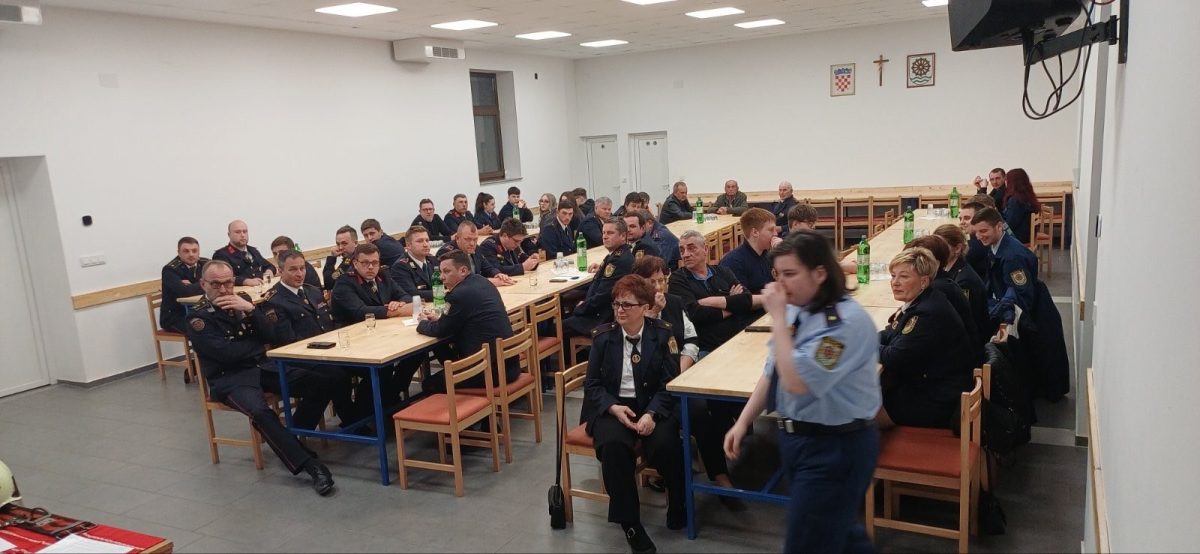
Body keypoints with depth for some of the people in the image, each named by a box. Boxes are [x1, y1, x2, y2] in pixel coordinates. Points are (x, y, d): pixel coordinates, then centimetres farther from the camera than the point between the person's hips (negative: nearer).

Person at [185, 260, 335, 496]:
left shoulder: (242, 302, 12)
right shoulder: (198, 317, -3)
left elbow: (269, 335, 4)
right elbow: (226, 353, -13)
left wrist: (250, 309, -10)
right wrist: (257, 343, 1)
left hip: (263, 366, 6)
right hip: (230, 378, -5)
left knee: (321, 383, -13)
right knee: (260, 412, -37)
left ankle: (292, 439, -2)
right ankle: (309, 465, -35)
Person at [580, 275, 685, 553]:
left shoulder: (662, 334, 0)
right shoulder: (603, 336, 4)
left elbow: (670, 383, -5)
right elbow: (592, 384, 3)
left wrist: (651, 414, -23)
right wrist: (614, 408, -16)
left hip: (654, 405, -1)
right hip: (612, 407, 1)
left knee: (664, 444, -31)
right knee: (613, 445, -32)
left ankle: (679, 504, 1)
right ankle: (629, 522, -17)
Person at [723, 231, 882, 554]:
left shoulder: (848, 320, -23)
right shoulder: (796, 311, 1)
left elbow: (797, 382, -30)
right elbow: (772, 373, 11)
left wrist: (778, 319, -25)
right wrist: (744, 422, 6)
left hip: (836, 448, -8)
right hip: (794, 438, 8)